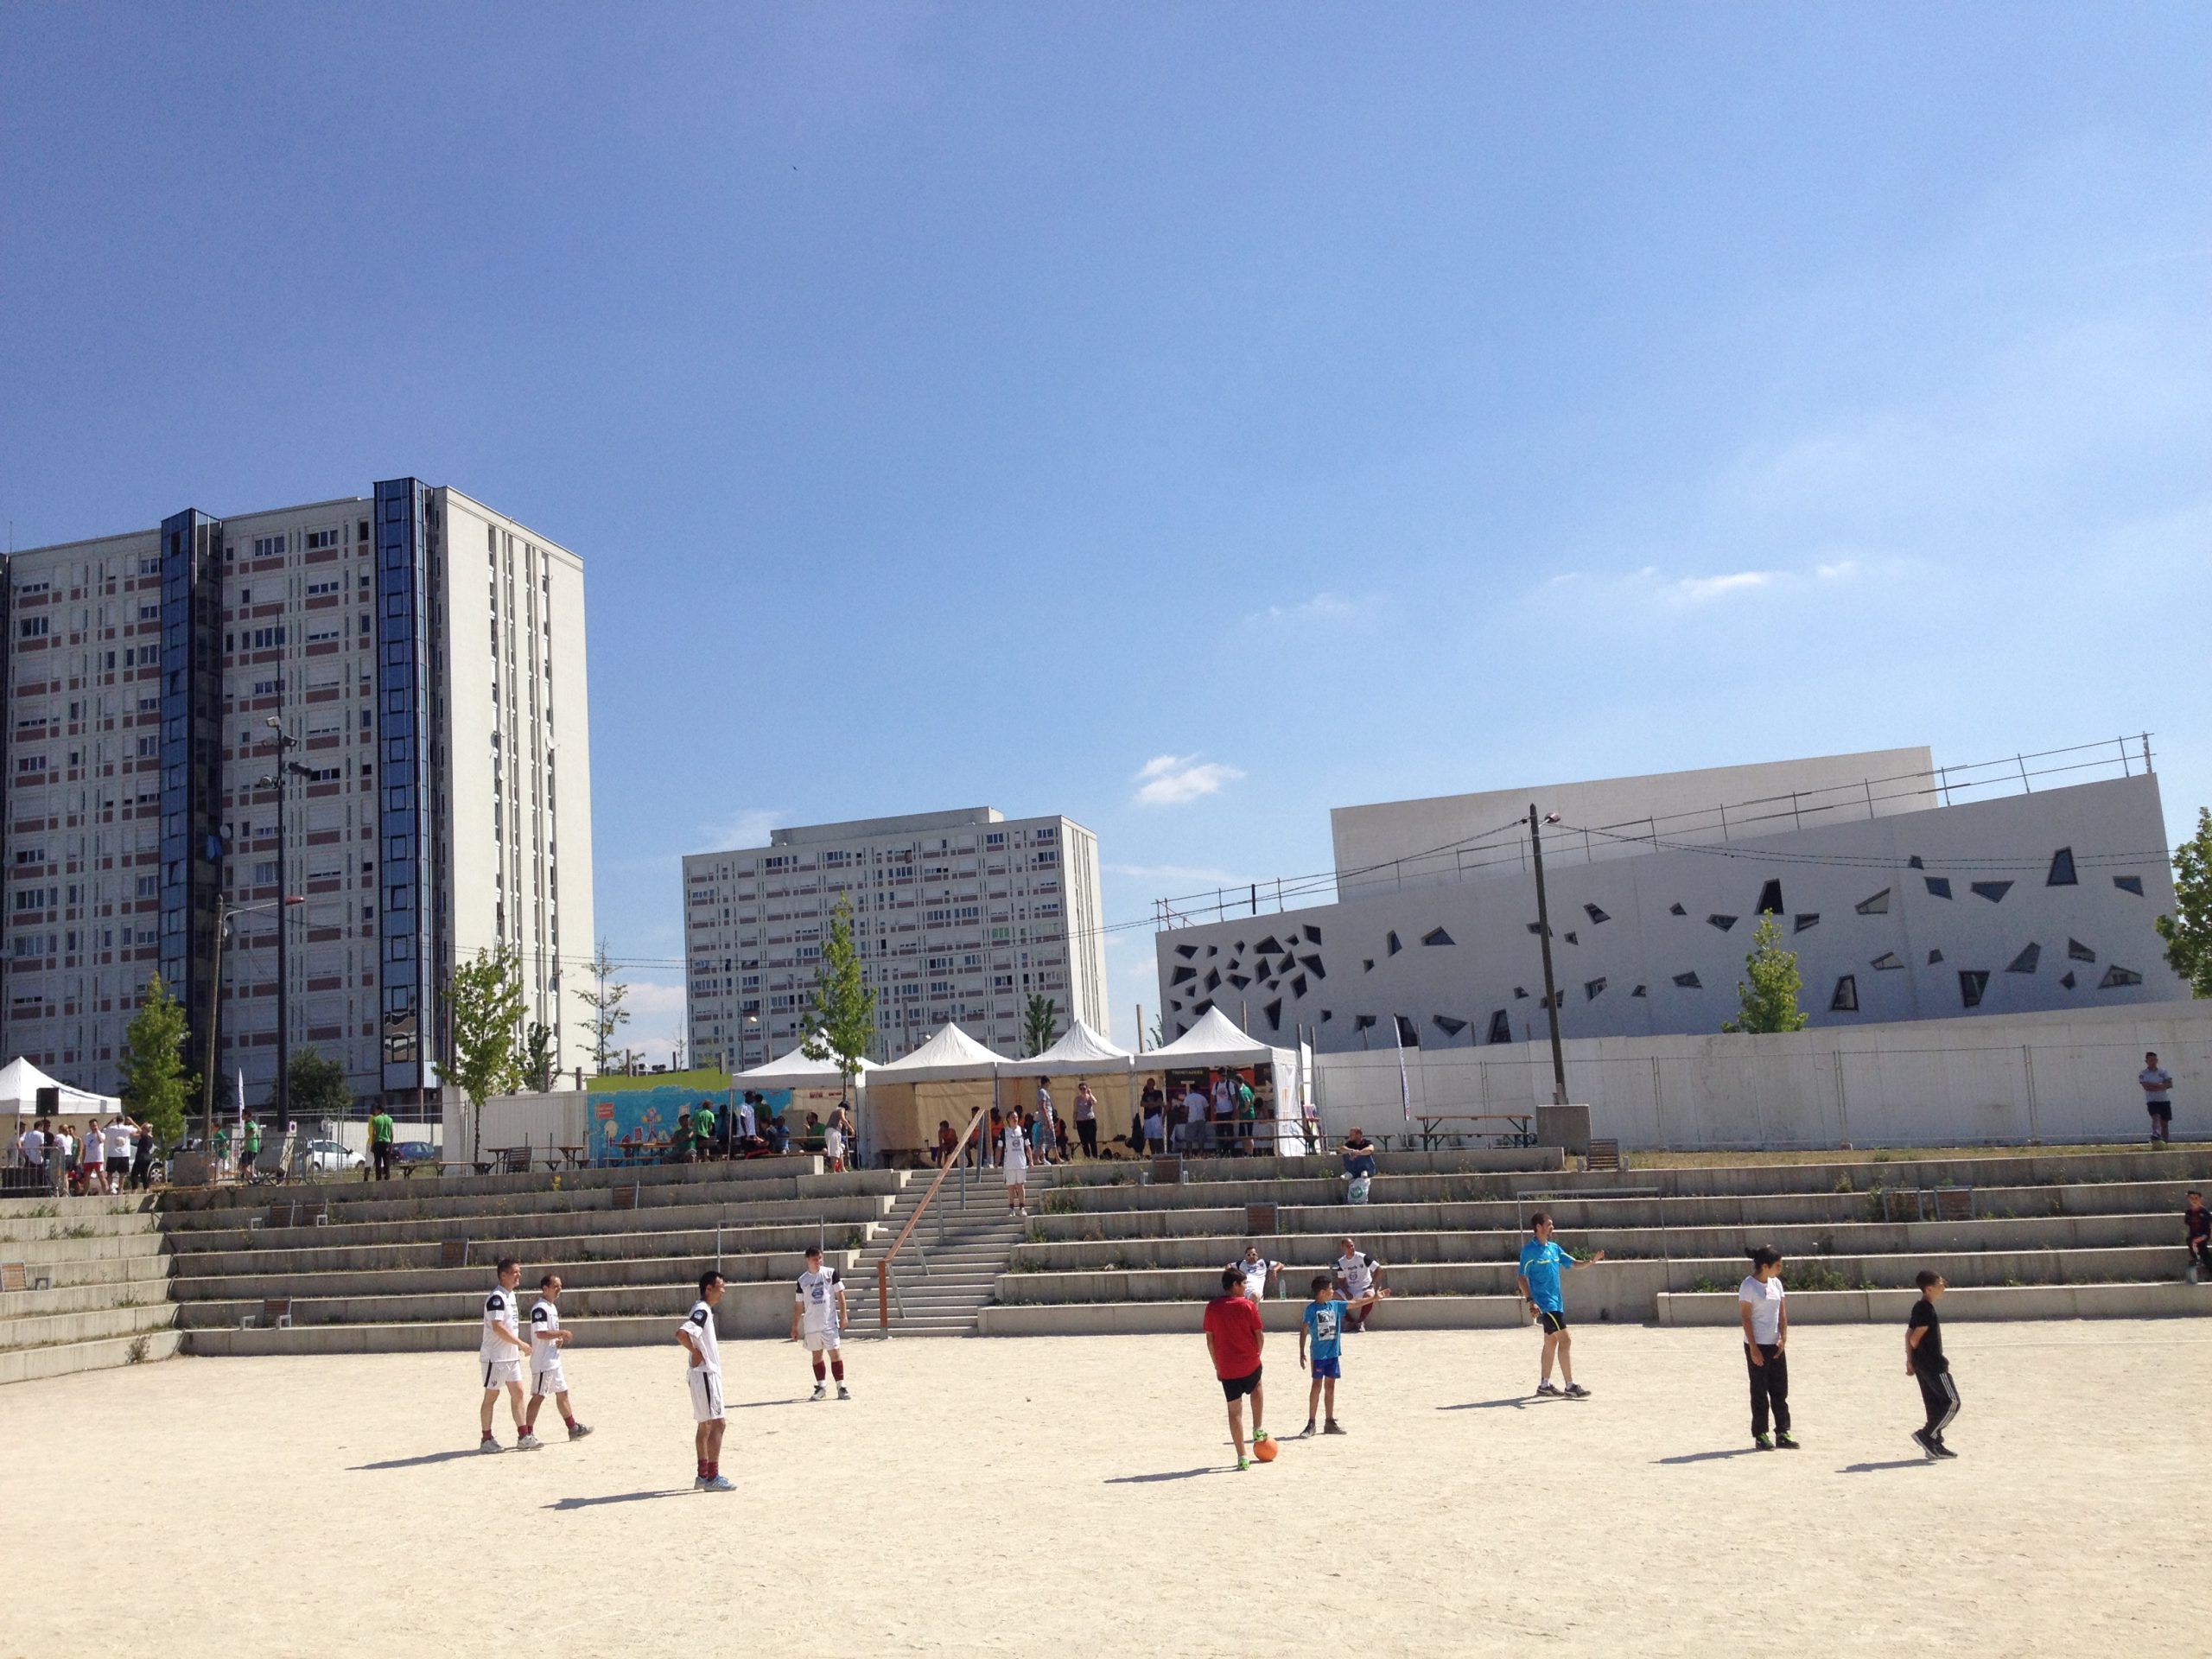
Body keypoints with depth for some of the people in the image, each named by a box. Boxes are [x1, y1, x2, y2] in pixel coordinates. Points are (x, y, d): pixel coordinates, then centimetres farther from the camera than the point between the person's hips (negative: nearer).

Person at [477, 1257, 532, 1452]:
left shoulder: (511, 1295, 12)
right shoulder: (496, 1298, -18)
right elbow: (498, 1327, -26)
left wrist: (518, 1346, 15)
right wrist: (521, 1344, -21)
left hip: (511, 1355, 9)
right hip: (495, 1356, -9)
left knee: (518, 1392, 7)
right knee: (491, 1396, 1)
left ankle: (523, 1436, 10)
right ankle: (487, 1439, 10)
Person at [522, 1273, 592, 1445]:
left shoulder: (552, 1307, 15)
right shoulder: (540, 1309, -17)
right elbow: (541, 1334, -27)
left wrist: (559, 1339, 5)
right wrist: (562, 1333, -18)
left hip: (554, 1360, 10)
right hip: (543, 1362, -10)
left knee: (562, 1393, 17)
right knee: (538, 1397, -9)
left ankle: (573, 1428, 27)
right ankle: (526, 1436, -6)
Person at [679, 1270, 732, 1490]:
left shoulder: (704, 1310, 14)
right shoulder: (702, 1310, -17)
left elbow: (689, 1332, 25)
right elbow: (681, 1333, -32)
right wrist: (696, 1353, -20)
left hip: (708, 1373, 10)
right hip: (706, 1373, -10)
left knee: (705, 1425, 14)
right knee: (717, 1423, -9)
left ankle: (704, 1475, 20)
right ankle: (712, 1478, -8)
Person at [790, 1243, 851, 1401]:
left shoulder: (831, 1273, -1)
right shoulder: (802, 1280, 6)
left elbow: (840, 1294, 0)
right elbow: (798, 1305, 11)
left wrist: (843, 1316, -7)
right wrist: (795, 1327, 10)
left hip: (829, 1322, -3)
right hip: (811, 1325, 3)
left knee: (835, 1352, -7)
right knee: (816, 1355, 11)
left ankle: (841, 1387, -6)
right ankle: (820, 1387, 22)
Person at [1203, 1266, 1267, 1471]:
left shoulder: (1212, 1307, -2)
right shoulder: (1248, 1305, -9)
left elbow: (1210, 1340, 2)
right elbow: (1260, 1336, -6)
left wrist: (1217, 1366, 11)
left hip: (1227, 1368, 1)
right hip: (1250, 1364, -1)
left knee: (1234, 1410, 6)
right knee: (1256, 1388, 32)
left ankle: (1242, 1457, 3)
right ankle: (1258, 1430, 30)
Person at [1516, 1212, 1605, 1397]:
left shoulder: (1554, 1248, 12)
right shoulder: (1529, 1250, -11)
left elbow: (1573, 1263, 14)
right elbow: (1521, 1277, -11)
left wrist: (1592, 1260, -5)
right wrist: (1530, 1301, -20)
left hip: (1556, 1303, 9)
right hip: (1545, 1304, -9)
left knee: (1551, 1342, 13)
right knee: (1565, 1340, -12)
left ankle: (1544, 1384, 21)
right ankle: (1570, 1386, -10)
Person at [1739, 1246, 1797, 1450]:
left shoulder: (1776, 1283, 8)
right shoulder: (1748, 1286, -12)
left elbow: (1782, 1312, 7)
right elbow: (1746, 1318, -13)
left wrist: (1783, 1338, -6)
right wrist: (1753, 1348, -16)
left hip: (1775, 1345, 6)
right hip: (1757, 1345, -6)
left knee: (1780, 1390, 8)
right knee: (1760, 1391, 1)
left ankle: (1782, 1433, 15)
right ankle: (1760, 1435, 9)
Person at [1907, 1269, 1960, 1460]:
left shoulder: (1918, 1308, 13)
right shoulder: (1927, 1310, -16)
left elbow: (1909, 1335, 12)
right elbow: (1915, 1338, -19)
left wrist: (1911, 1360, 11)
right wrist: (1915, 1356, -2)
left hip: (1922, 1365, 10)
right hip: (1934, 1364, -10)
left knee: (1935, 1404, 12)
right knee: (1952, 1402, -4)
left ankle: (1935, 1445, 13)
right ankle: (1926, 1435, -6)